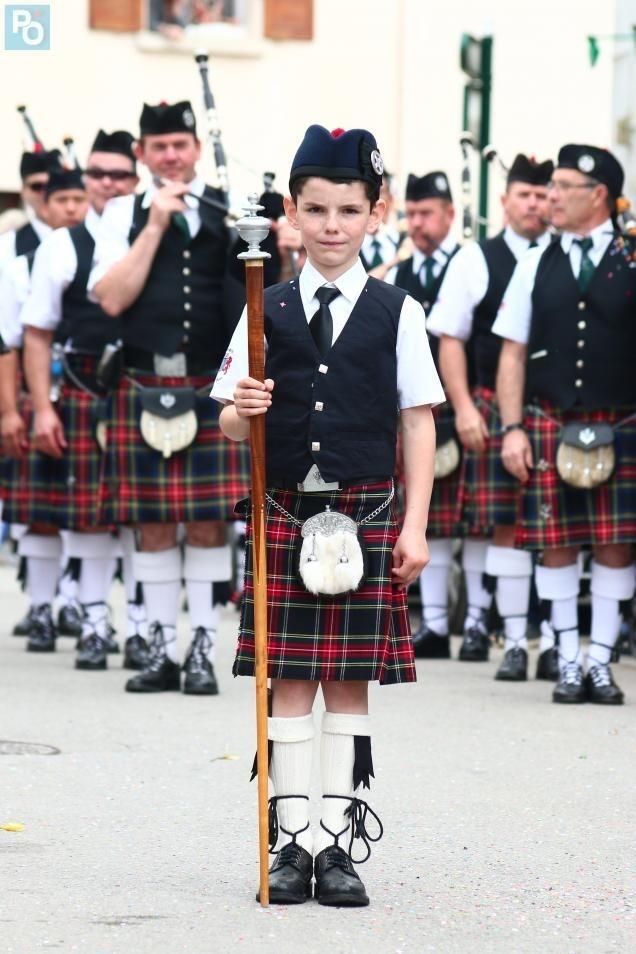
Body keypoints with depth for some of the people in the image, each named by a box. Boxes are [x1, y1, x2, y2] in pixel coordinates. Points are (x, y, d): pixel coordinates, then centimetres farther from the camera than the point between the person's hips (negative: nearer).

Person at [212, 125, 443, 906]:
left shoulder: (395, 312, 3)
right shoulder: (268, 311, 6)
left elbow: (419, 425, 3)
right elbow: (231, 422, 7)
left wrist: (414, 526, -2)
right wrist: (242, 411, -17)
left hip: (365, 513, -1)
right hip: (286, 511, 1)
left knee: (350, 681, 2)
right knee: (289, 681, 2)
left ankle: (336, 841, 8)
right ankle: (292, 841, 7)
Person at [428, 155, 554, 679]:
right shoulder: (476, 260, 6)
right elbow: (451, 340, 5)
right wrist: (464, 408, -5)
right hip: (495, 410, -1)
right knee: (504, 525, -4)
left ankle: (553, 641, 4)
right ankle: (514, 641, -1)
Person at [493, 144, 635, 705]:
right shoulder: (537, 266, 8)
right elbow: (513, 353, 9)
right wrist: (513, 428, 0)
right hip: (549, 425, 2)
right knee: (556, 544, 3)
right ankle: (568, 663, 11)